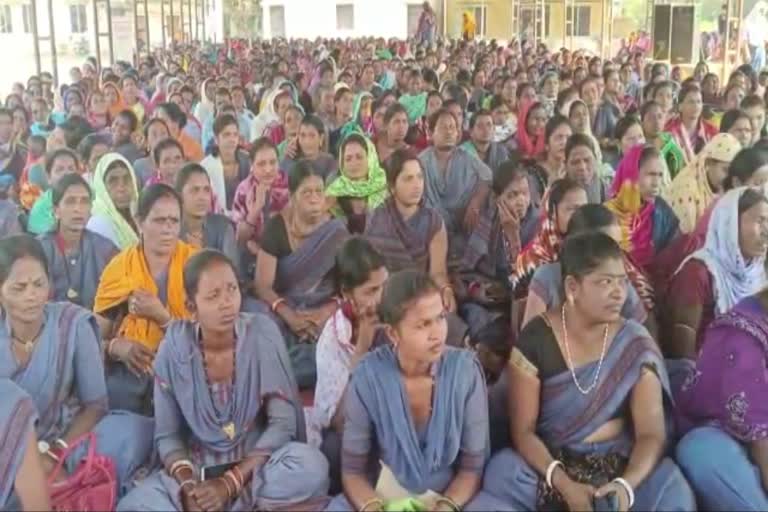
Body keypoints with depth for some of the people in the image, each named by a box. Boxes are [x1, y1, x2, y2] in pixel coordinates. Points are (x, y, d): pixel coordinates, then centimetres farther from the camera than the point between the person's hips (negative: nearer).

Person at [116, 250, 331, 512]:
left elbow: (283, 424, -12)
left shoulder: (262, 334, -12)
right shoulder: (173, 348, -8)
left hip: (256, 464, -1)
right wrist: (188, 485, -22)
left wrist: (231, 483, -20)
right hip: (196, 468, 2)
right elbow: (167, 435, -2)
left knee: (312, 466, -33)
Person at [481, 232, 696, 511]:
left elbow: (652, 433, -10)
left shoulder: (635, 345, -5)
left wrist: (626, 485, -30)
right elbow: (523, 430, -9)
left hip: (618, 464, 0)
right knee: (502, 474, -30)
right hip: (551, 463, 0)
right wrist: (564, 485, -24)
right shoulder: (535, 339, -9)